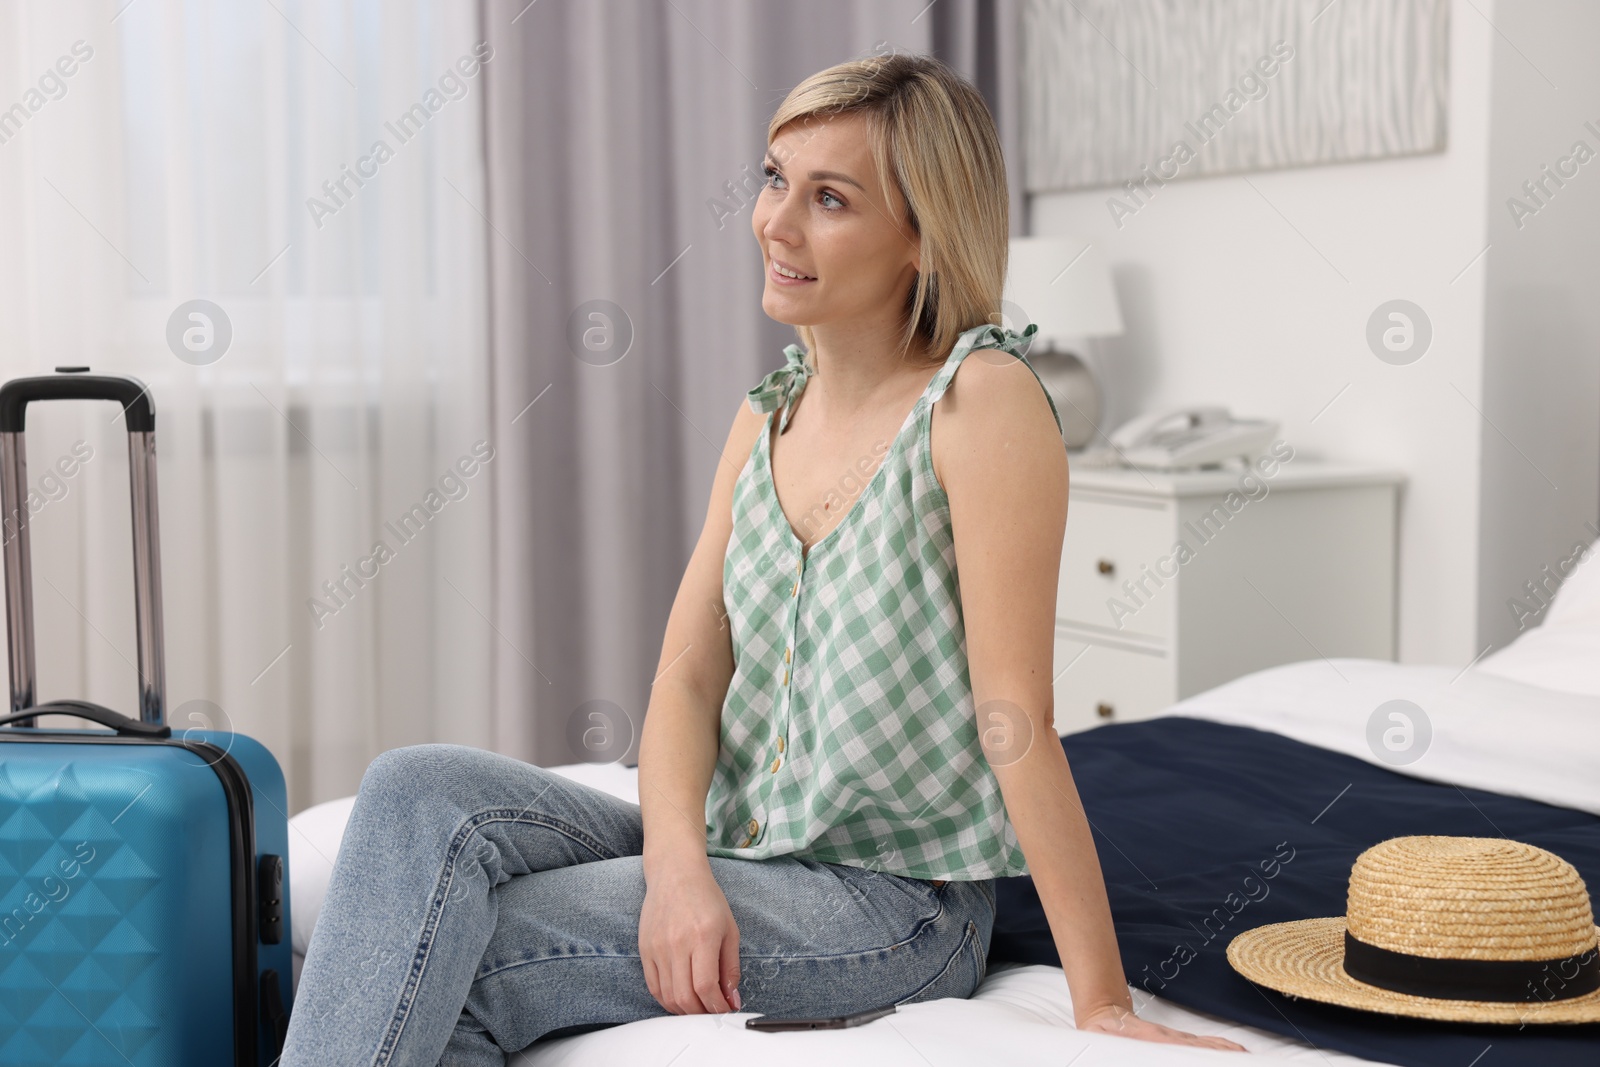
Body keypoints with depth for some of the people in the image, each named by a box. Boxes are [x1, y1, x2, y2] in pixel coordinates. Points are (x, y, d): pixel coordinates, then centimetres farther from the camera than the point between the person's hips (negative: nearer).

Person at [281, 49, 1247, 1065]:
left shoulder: (983, 399, -15)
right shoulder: (766, 418, 8)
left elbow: (1018, 723, -18)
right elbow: (688, 675, 1)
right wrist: (678, 864, -18)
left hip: (898, 900, -6)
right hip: (733, 851, 6)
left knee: (460, 963, -21)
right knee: (421, 786, -18)